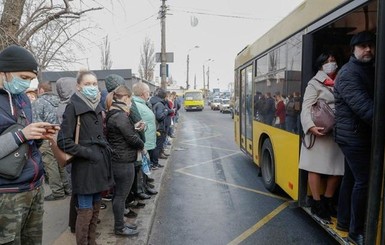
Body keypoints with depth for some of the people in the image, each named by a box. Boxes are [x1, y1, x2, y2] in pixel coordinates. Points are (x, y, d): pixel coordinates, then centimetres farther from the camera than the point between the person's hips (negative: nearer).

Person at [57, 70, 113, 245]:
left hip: (99, 165, 7)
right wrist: (88, 153, -17)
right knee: (86, 212, 3)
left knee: (96, 209, 17)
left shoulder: (98, 106, 12)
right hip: (84, 166, -7)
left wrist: (105, 149, 9)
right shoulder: (73, 107, -10)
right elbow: (63, 141, -15)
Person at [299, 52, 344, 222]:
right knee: (315, 167, 0)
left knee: (338, 167, 8)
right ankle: (317, 203, 14)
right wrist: (311, 126, -24)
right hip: (319, 132, -5)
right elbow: (306, 107, -9)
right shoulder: (315, 83, -2)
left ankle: (328, 201, 26)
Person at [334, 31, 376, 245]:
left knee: (351, 177, 15)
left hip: (364, 135, 9)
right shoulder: (349, 73, -14)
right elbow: (363, 107, -27)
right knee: (363, 181, -5)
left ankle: (344, 221, 28)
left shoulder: (372, 70, 15)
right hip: (353, 135, -9)